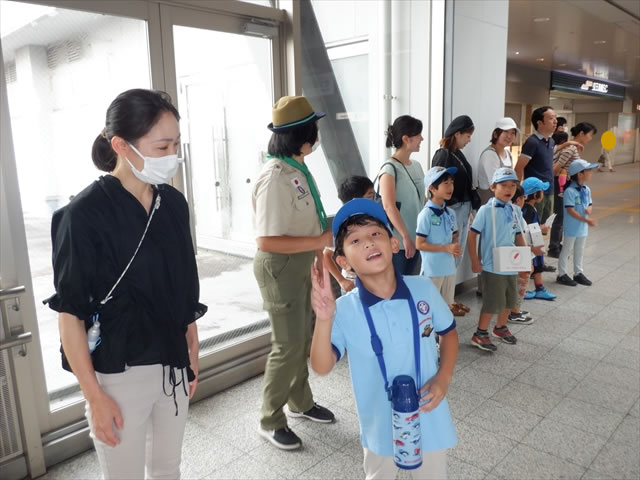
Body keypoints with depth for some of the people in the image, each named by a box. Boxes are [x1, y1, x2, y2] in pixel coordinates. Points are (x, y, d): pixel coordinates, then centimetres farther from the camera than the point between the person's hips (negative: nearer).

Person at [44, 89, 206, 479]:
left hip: (172, 366, 5)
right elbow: (70, 314, -14)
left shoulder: (174, 203, -1)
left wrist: (192, 357, 10)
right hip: (119, 374, -5)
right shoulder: (85, 215, -18)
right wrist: (95, 397, -12)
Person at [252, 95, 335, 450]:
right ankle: (271, 422, 23)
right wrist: (320, 241, -25)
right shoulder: (275, 178, -25)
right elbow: (267, 241, -28)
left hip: (301, 263, 9)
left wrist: (321, 252, 13)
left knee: (303, 339, 21)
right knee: (288, 345, 2)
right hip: (280, 267, -9)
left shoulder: (298, 170, 4)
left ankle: (300, 402, 42)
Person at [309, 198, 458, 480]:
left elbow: (449, 332, 3)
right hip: (381, 425, 0)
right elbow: (322, 367, -24)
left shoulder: (423, 289, -14)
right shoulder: (344, 310, -19)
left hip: (429, 418, 1)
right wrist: (323, 320, -39)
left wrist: (444, 378, -10)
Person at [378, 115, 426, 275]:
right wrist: (405, 236, -26)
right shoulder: (389, 168, -13)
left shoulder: (417, 166, 11)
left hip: (415, 238, 7)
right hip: (396, 241, -7)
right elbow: (389, 207, -23)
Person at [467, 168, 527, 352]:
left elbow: (518, 235, 13)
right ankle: (480, 335, 15)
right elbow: (472, 234, -13)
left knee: (511, 300, 18)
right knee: (494, 302, -1)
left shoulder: (515, 210, 5)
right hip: (492, 266, -7)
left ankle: (500, 327, 40)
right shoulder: (486, 210, -13)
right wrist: (475, 261, -15)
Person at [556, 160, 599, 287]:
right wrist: (586, 220, -27)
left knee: (579, 250, 18)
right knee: (567, 249, 5)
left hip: (583, 227, 8)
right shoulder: (570, 191, -20)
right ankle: (562, 274, 17)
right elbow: (570, 210, -24)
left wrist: (589, 209, -11)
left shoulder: (587, 190, 4)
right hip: (571, 227, -7)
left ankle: (578, 273, 31)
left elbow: (590, 204, 14)